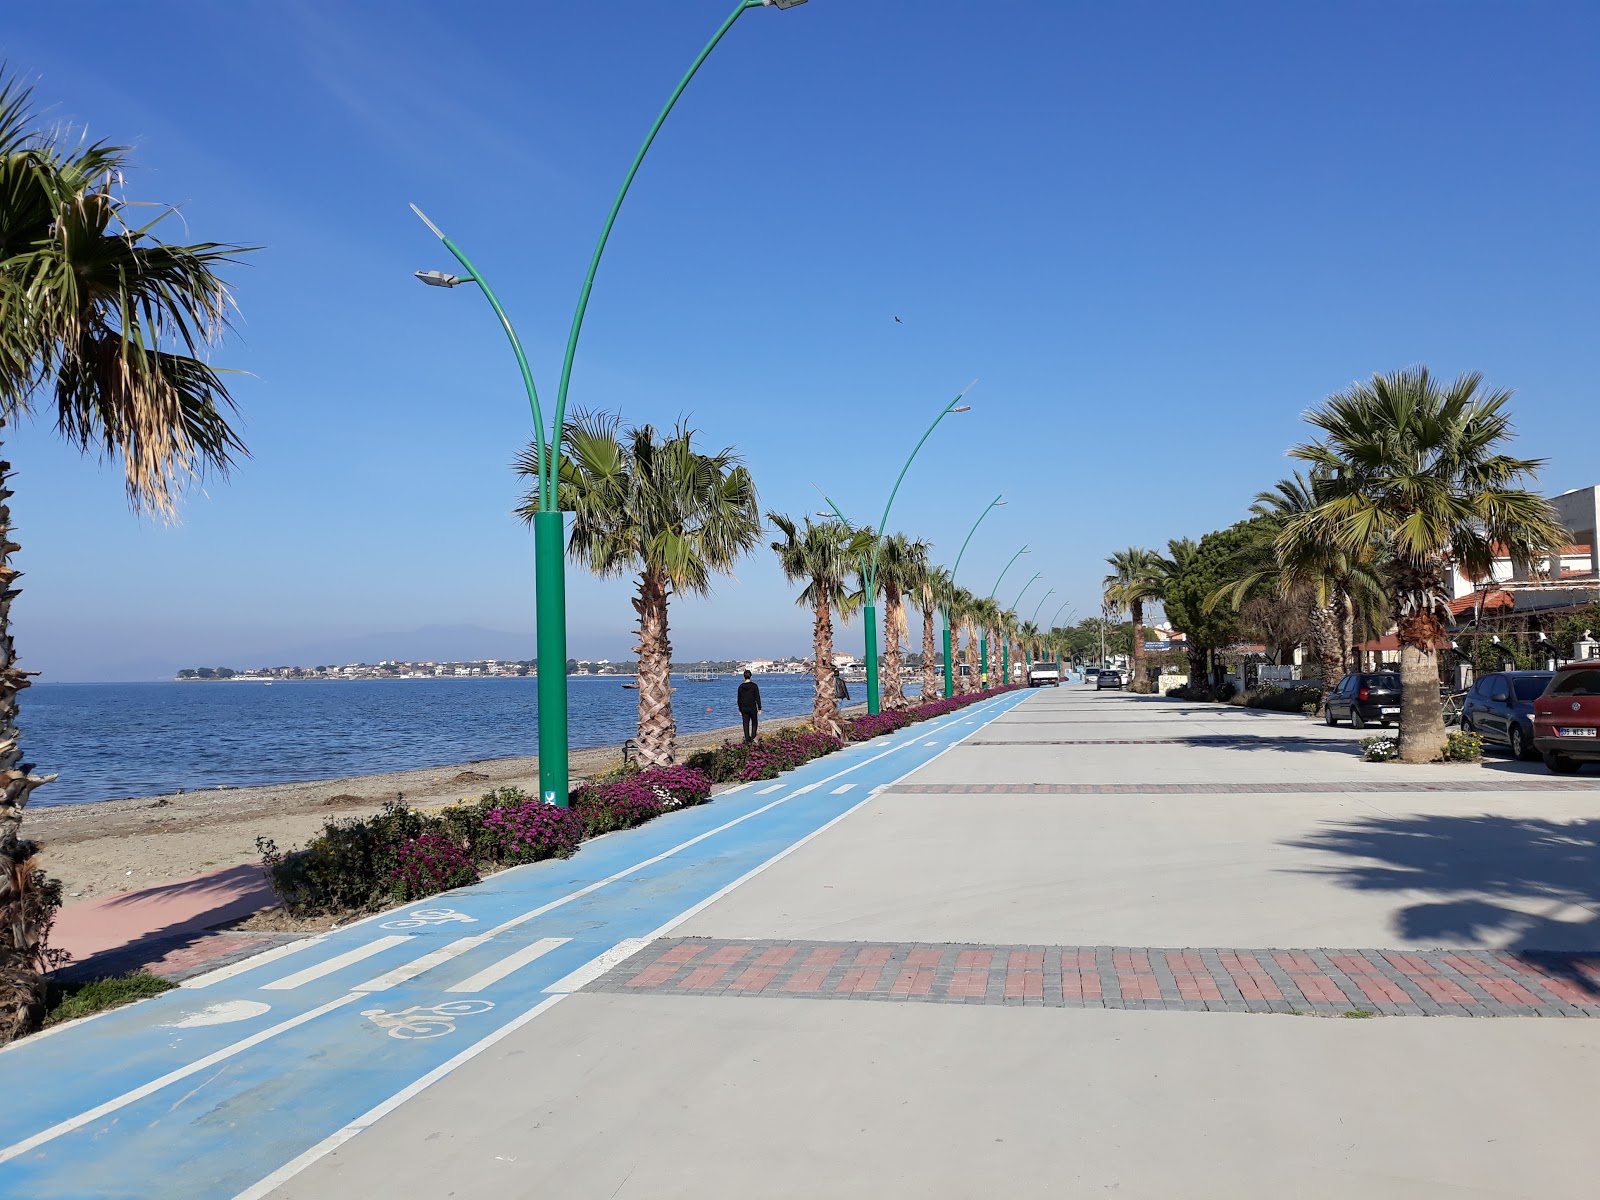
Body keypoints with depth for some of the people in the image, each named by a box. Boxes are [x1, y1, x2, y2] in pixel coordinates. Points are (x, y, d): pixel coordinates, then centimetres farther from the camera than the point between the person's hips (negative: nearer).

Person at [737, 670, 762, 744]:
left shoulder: (740, 687, 3)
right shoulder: (754, 686, -9)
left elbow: (739, 699, 8)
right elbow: (757, 698, -9)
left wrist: (740, 710, 16)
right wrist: (759, 708, -3)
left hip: (744, 708, 3)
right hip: (752, 708, -3)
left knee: (746, 725, 6)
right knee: (754, 723, 13)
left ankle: (747, 740, 4)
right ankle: (752, 738, 1)